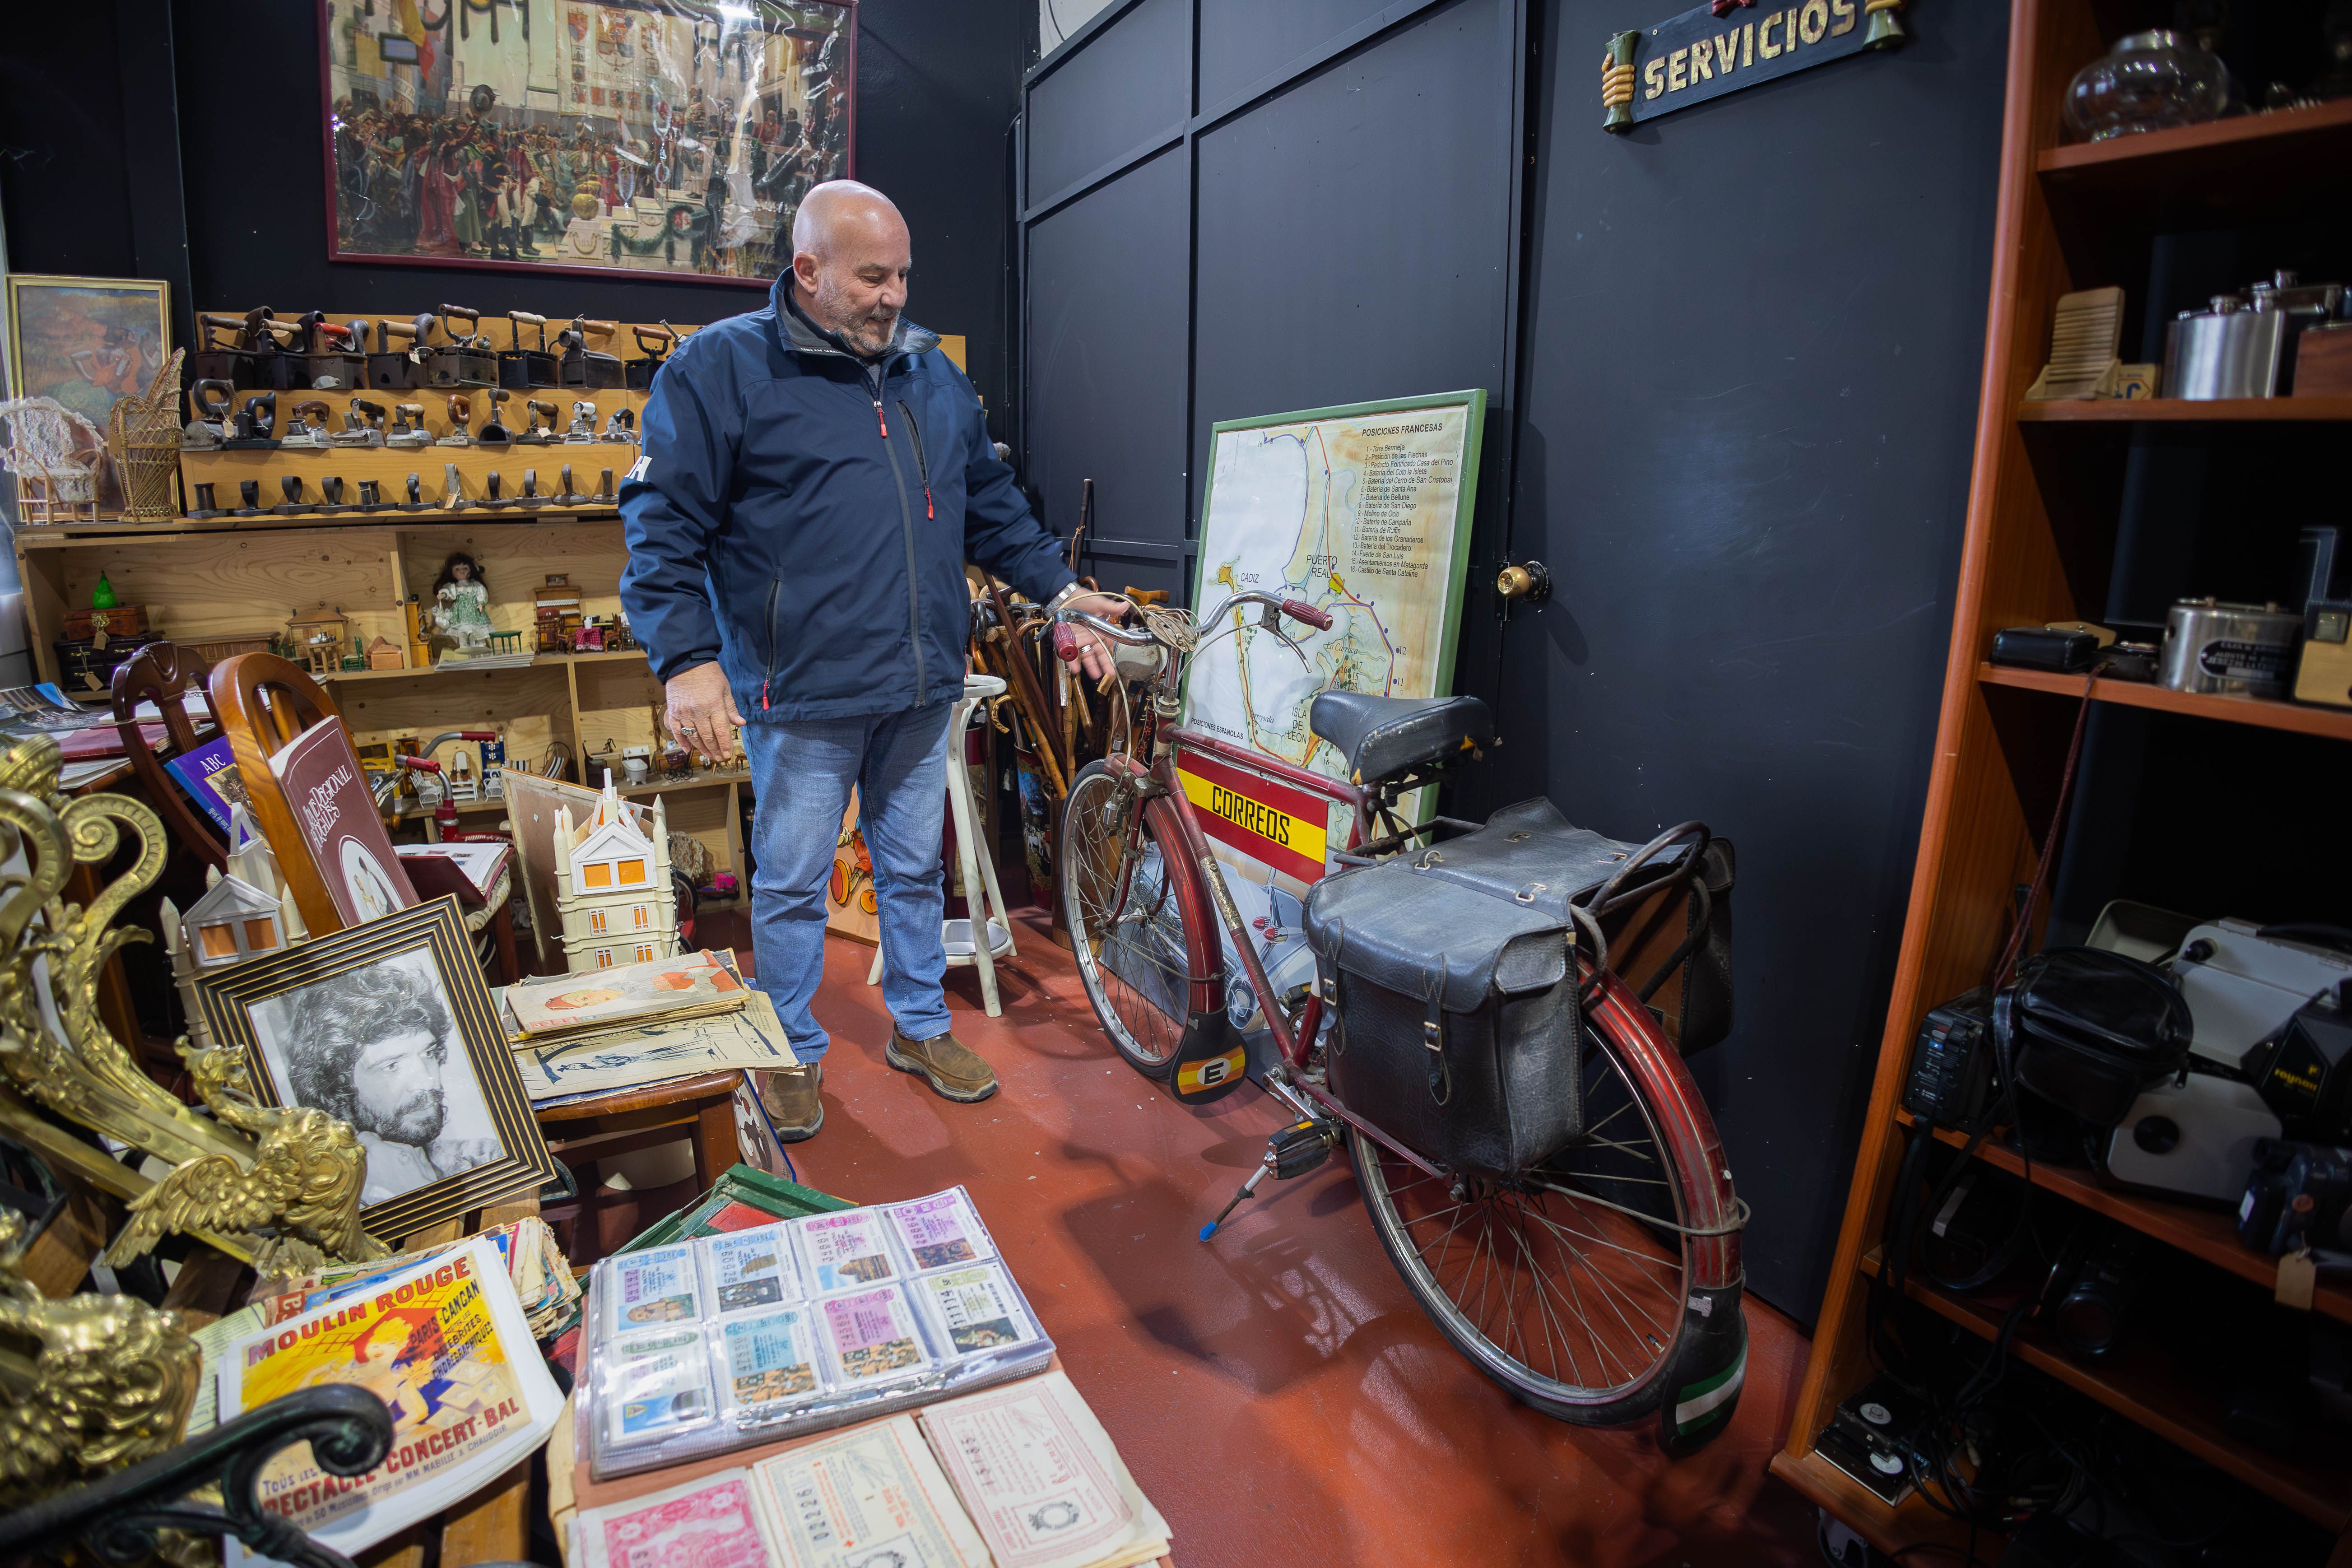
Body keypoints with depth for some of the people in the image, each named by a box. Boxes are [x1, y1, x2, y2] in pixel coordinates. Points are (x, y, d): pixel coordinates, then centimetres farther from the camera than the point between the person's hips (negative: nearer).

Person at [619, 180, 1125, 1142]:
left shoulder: (932, 372, 12)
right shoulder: (720, 368, -5)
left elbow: (990, 504, 19)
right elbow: (663, 523, -9)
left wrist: (1057, 590, 10)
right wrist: (687, 658, -18)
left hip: (921, 689, 5)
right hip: (801, 694, -5)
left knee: (914, 869, 17)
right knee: (792, 883, 7)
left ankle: (919, 1027, 34)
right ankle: (794, 1055, 27)